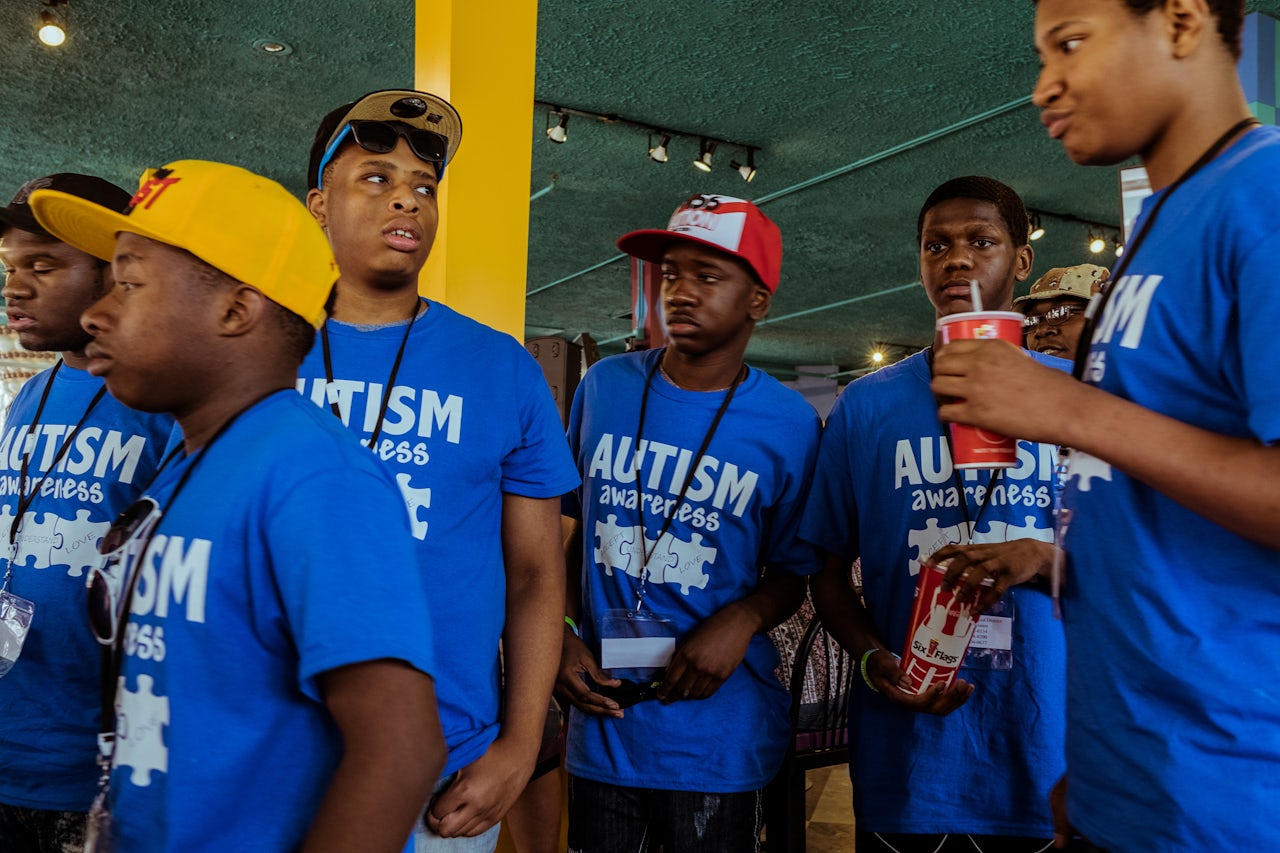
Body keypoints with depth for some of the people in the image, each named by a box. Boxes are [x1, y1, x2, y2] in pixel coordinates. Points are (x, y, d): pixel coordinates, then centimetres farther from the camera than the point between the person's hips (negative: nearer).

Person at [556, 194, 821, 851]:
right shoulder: (603, 386, 0)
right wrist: (561, 638, -3)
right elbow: (564, 527, 8)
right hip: (600, 720, 2)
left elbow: (792, 572, 3)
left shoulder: (790, 425, -6)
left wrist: (742, 620, -17)